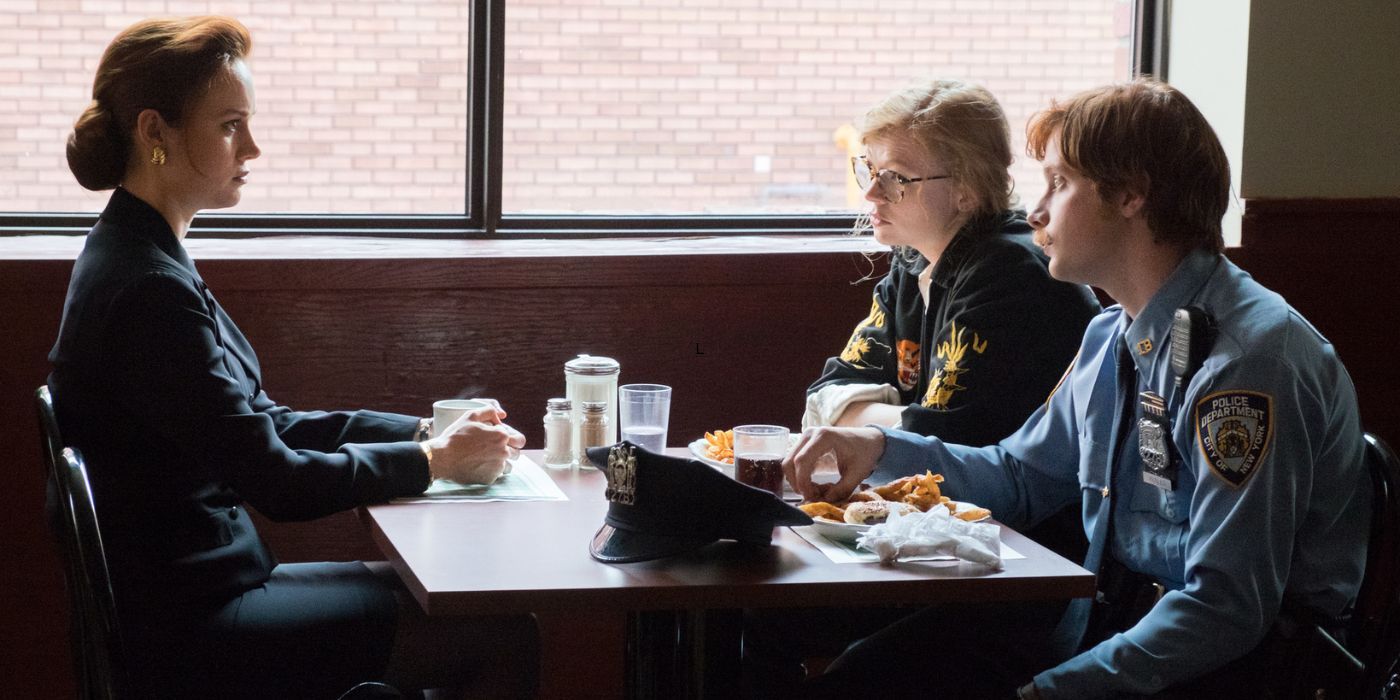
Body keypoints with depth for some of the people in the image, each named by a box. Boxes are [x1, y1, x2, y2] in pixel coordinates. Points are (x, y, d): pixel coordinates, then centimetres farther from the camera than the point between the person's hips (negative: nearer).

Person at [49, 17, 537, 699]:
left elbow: (263, 424, 13)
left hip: (199, 586, 10)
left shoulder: (147, 259, 10)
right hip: (185, 629, -10)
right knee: (505, 638, -11)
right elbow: (278, 480, -20)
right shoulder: (146, 289, -22)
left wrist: (420, 431, 4)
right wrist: (434, 458, -8)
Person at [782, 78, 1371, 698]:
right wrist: (882, 449, 8)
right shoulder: (1112, 337, 9)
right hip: (1107, 616, 8)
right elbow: (1023, 476, 24)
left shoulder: (1249, 356, -21)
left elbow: (1225, 611, -25)